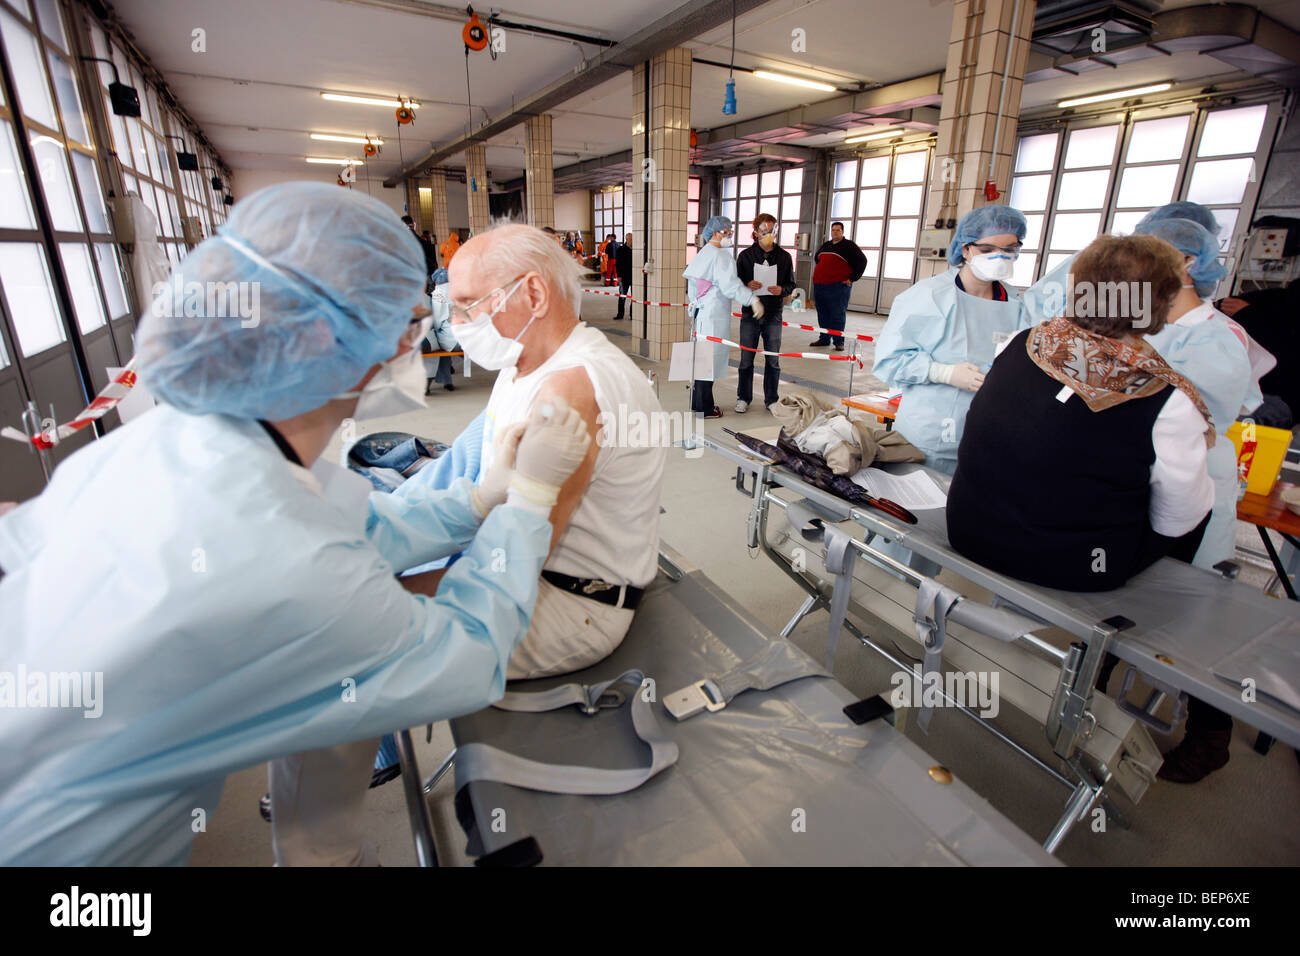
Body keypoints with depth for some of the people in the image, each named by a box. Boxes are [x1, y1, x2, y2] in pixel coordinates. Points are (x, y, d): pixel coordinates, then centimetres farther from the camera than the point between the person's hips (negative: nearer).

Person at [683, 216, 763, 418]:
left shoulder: (702, 254, 15)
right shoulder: (720, 256, -13)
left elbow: (691, 283, 20)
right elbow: (729, 285, -23)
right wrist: (753, 299, -24)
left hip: (702, 312, 10)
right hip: (715, 314, -10)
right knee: (710, 358, -4)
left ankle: (698, 402, 25)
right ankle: (704, 408, 3)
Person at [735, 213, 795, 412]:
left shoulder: (784, 257, 6)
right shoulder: (745, 255, 3)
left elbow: (791, 284, 9)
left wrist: (782, 289, -13)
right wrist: (747, 285, -17)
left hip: (773, 315, 1)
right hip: (750, 315, -1)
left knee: (773, 360, 5)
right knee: (746, 359, 4)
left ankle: (771, 399, 18)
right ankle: (743, 398, 19)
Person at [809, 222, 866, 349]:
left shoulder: (849, 245, 0)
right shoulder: (825, 245, 18)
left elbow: (862, 261, -5)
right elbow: (817, 258, 37)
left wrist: (852, 278, -8)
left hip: (838, 286, -6)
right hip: (819, 285, 6)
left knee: (838, 315, -7)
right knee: (823, 315, 8)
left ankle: (839, 342, -2)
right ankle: (824, 339, 18)